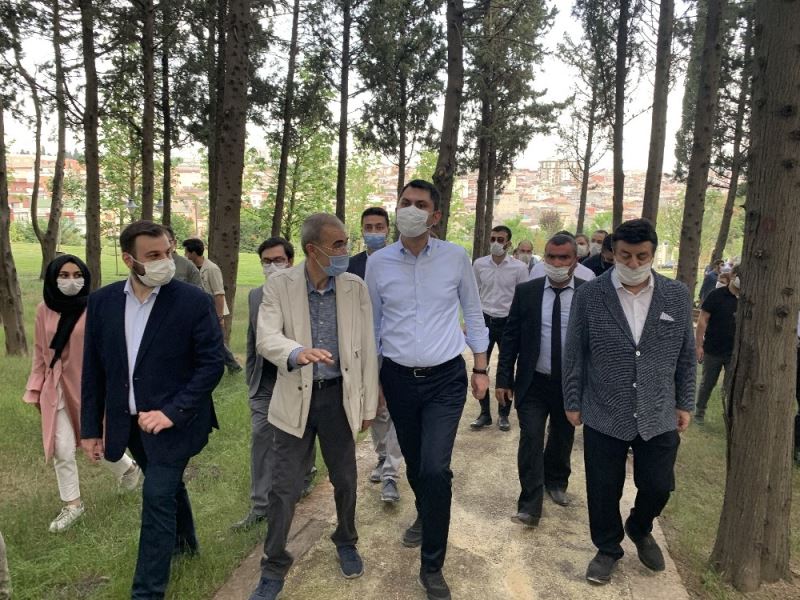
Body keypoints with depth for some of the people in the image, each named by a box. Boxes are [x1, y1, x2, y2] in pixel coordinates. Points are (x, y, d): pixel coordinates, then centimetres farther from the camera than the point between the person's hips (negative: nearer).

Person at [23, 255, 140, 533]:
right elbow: (40, 352, 7)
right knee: (61, 450, 8)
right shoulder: (44, 310, -1)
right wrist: (35, 389, 9)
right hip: (56, 389, 4)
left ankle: (128, 468, 41)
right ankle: (72, 504, 26)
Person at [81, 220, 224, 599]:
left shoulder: (194, 301, -15)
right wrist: (91, 427, 5)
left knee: (157, 497, -5)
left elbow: (212, 363, -14)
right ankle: (183, 542, 49)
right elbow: (93, 369, 4)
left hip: (173, 420, -5)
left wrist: (172, 412, -20)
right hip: (128, 421, 5)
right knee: (168, 486, 23)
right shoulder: (102, 301, -2)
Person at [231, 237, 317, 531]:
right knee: (261, 437, 1)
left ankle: (304, 479, 43)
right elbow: (252, 340, 13)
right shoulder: (255, 295, 4)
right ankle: (260, 507, 11)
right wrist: (250, 377, 14)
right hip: (265, 382, 4)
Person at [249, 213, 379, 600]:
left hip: (339, 396, 2)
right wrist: (297, 352, -43)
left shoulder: (356, 287, -4)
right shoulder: (279, 285, -9)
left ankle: (346, 542, 44)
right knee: (283, 489, 6)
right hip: (295, 398, -1)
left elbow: (367, 350, 1)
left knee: (345, 480, 16)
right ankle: (274, 568, 28)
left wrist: (368, 404, 3)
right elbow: (265, 337, -20)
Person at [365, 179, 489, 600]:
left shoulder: (456, 258, -5)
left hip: (446, 380, -2)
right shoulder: (378, 263, -2)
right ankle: (426, 516, 50)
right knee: (414, 465, 17)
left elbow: (473, 316, 5)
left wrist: (481, 369, 4)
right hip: (398, 379, 2)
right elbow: (373, 324, 7)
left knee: (435, 470, -11)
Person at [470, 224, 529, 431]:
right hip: (484, 320, 2)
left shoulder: (519, 267, -6)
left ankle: (504, 414, 24)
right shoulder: (479, 264, 0)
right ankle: (484, 413, 20)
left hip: (508, 323, -2)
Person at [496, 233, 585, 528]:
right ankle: (530, 504, 6)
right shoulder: (526, 291, -4)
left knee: (562, 438, 18)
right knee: (531, 439, -5)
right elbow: (510, 337, -1)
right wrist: (503, 379, -4)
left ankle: (555, 482, 44)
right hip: (533, 383, -1)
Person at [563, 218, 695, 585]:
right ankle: (608, 549, 36)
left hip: (659, 416, 2)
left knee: (658, 487, 13)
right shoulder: (588, 295, -8)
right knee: (604, 490, 10)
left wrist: (685, 404, 9)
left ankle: (640, 530, 46)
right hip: (603, 415, -2)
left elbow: (686, 356, 8)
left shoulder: (677, 296, -1)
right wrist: (573, 402, 0)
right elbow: (574, 355, -2)